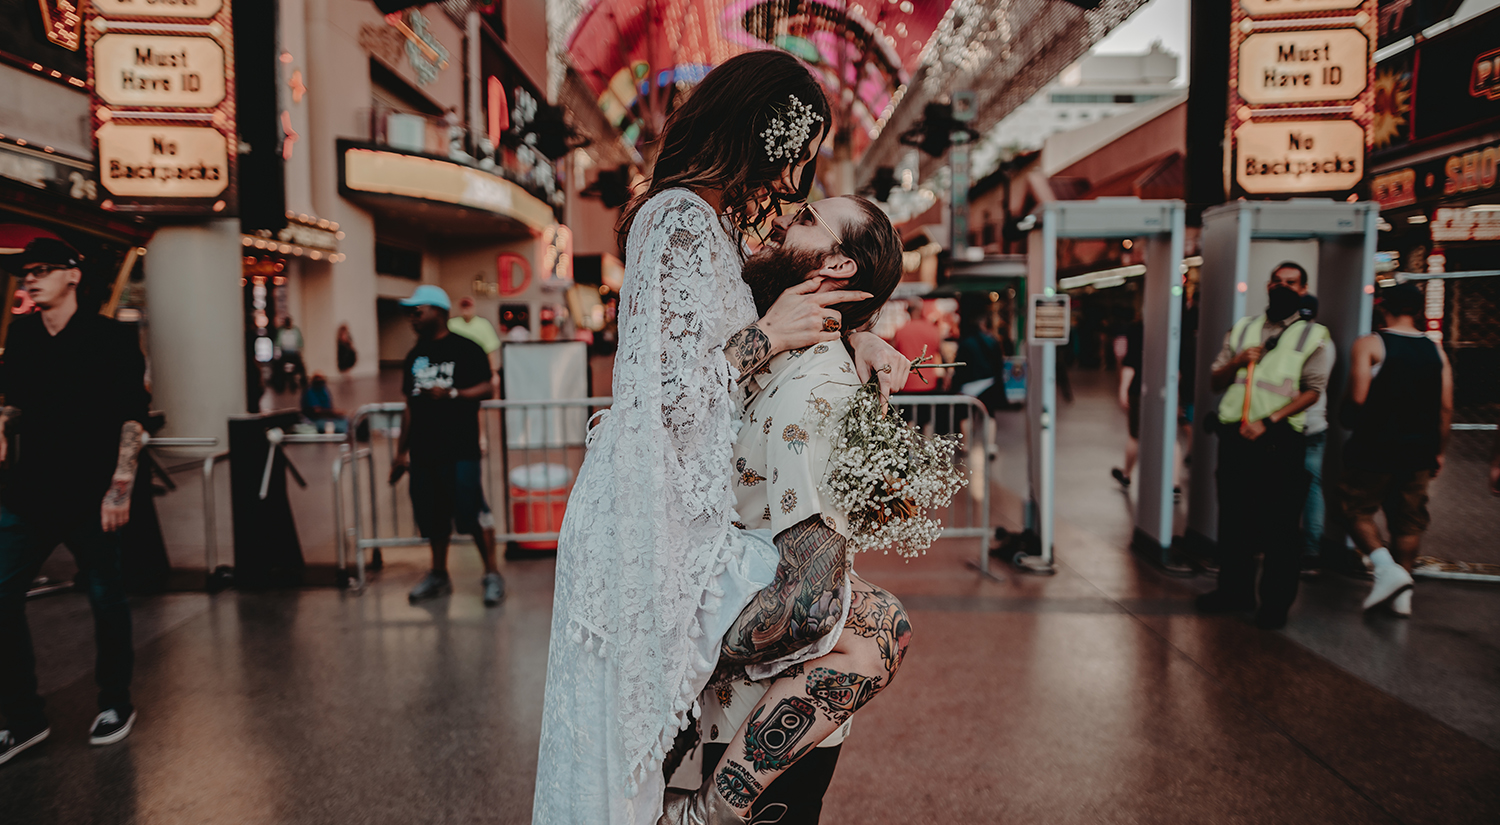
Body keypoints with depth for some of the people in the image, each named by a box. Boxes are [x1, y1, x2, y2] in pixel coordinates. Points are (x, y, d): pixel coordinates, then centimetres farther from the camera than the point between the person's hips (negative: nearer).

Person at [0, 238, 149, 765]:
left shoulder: (111, 339, -7)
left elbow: (132, 418, -9)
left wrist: (120, 487, -14)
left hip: (91, 498, -5)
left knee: (106, 598, 6)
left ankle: (116, 703, 25)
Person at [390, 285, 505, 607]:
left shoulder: (466, 349, -1)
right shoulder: (414, 357, 17)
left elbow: (486, 389, -7)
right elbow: (410, 406, 19)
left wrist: (451, 393, -21)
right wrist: (401, 451, 18)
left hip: (460, 448, -6)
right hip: (423, 448, 6)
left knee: (472, 512, -10)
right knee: (433, 516, 10)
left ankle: (492, 574, 0)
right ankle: (439, 575, 23)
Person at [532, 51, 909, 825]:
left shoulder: (709, 220, 13)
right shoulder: (684, 220, -18)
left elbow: (731, 342, 20)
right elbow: (673, 394, -23)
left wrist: (845, 338, 6)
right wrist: (765, 335, -11)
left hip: (679, 509, 9)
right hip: (650, 520, -9)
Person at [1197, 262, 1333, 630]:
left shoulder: (1314, 336, 4)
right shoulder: (1243, 328, 17)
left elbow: (1313, 390, -7)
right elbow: (1216, 382, 16)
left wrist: (1268, 422, -17)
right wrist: (1238, 361, -5)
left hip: (1279, 440, -4)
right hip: (1234, 436, 4)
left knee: (1279, 524, -1)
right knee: (1233, 517, 11)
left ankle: (1276, 603, 9)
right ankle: (1235, 590, 24)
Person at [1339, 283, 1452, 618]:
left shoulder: (1369, 344, -8)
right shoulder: (1436, 351, 6)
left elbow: (1357, 398, -15)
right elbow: (1446, 407, 6)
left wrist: (1359, 425, 6)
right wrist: (1438, 452, 15)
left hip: (1375, 448, -5)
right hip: (1419, 452, 5)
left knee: (1358, 509, 9)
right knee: (1408, 520, 12)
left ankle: (1386, 567, -11)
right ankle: (1402, 595, 17)